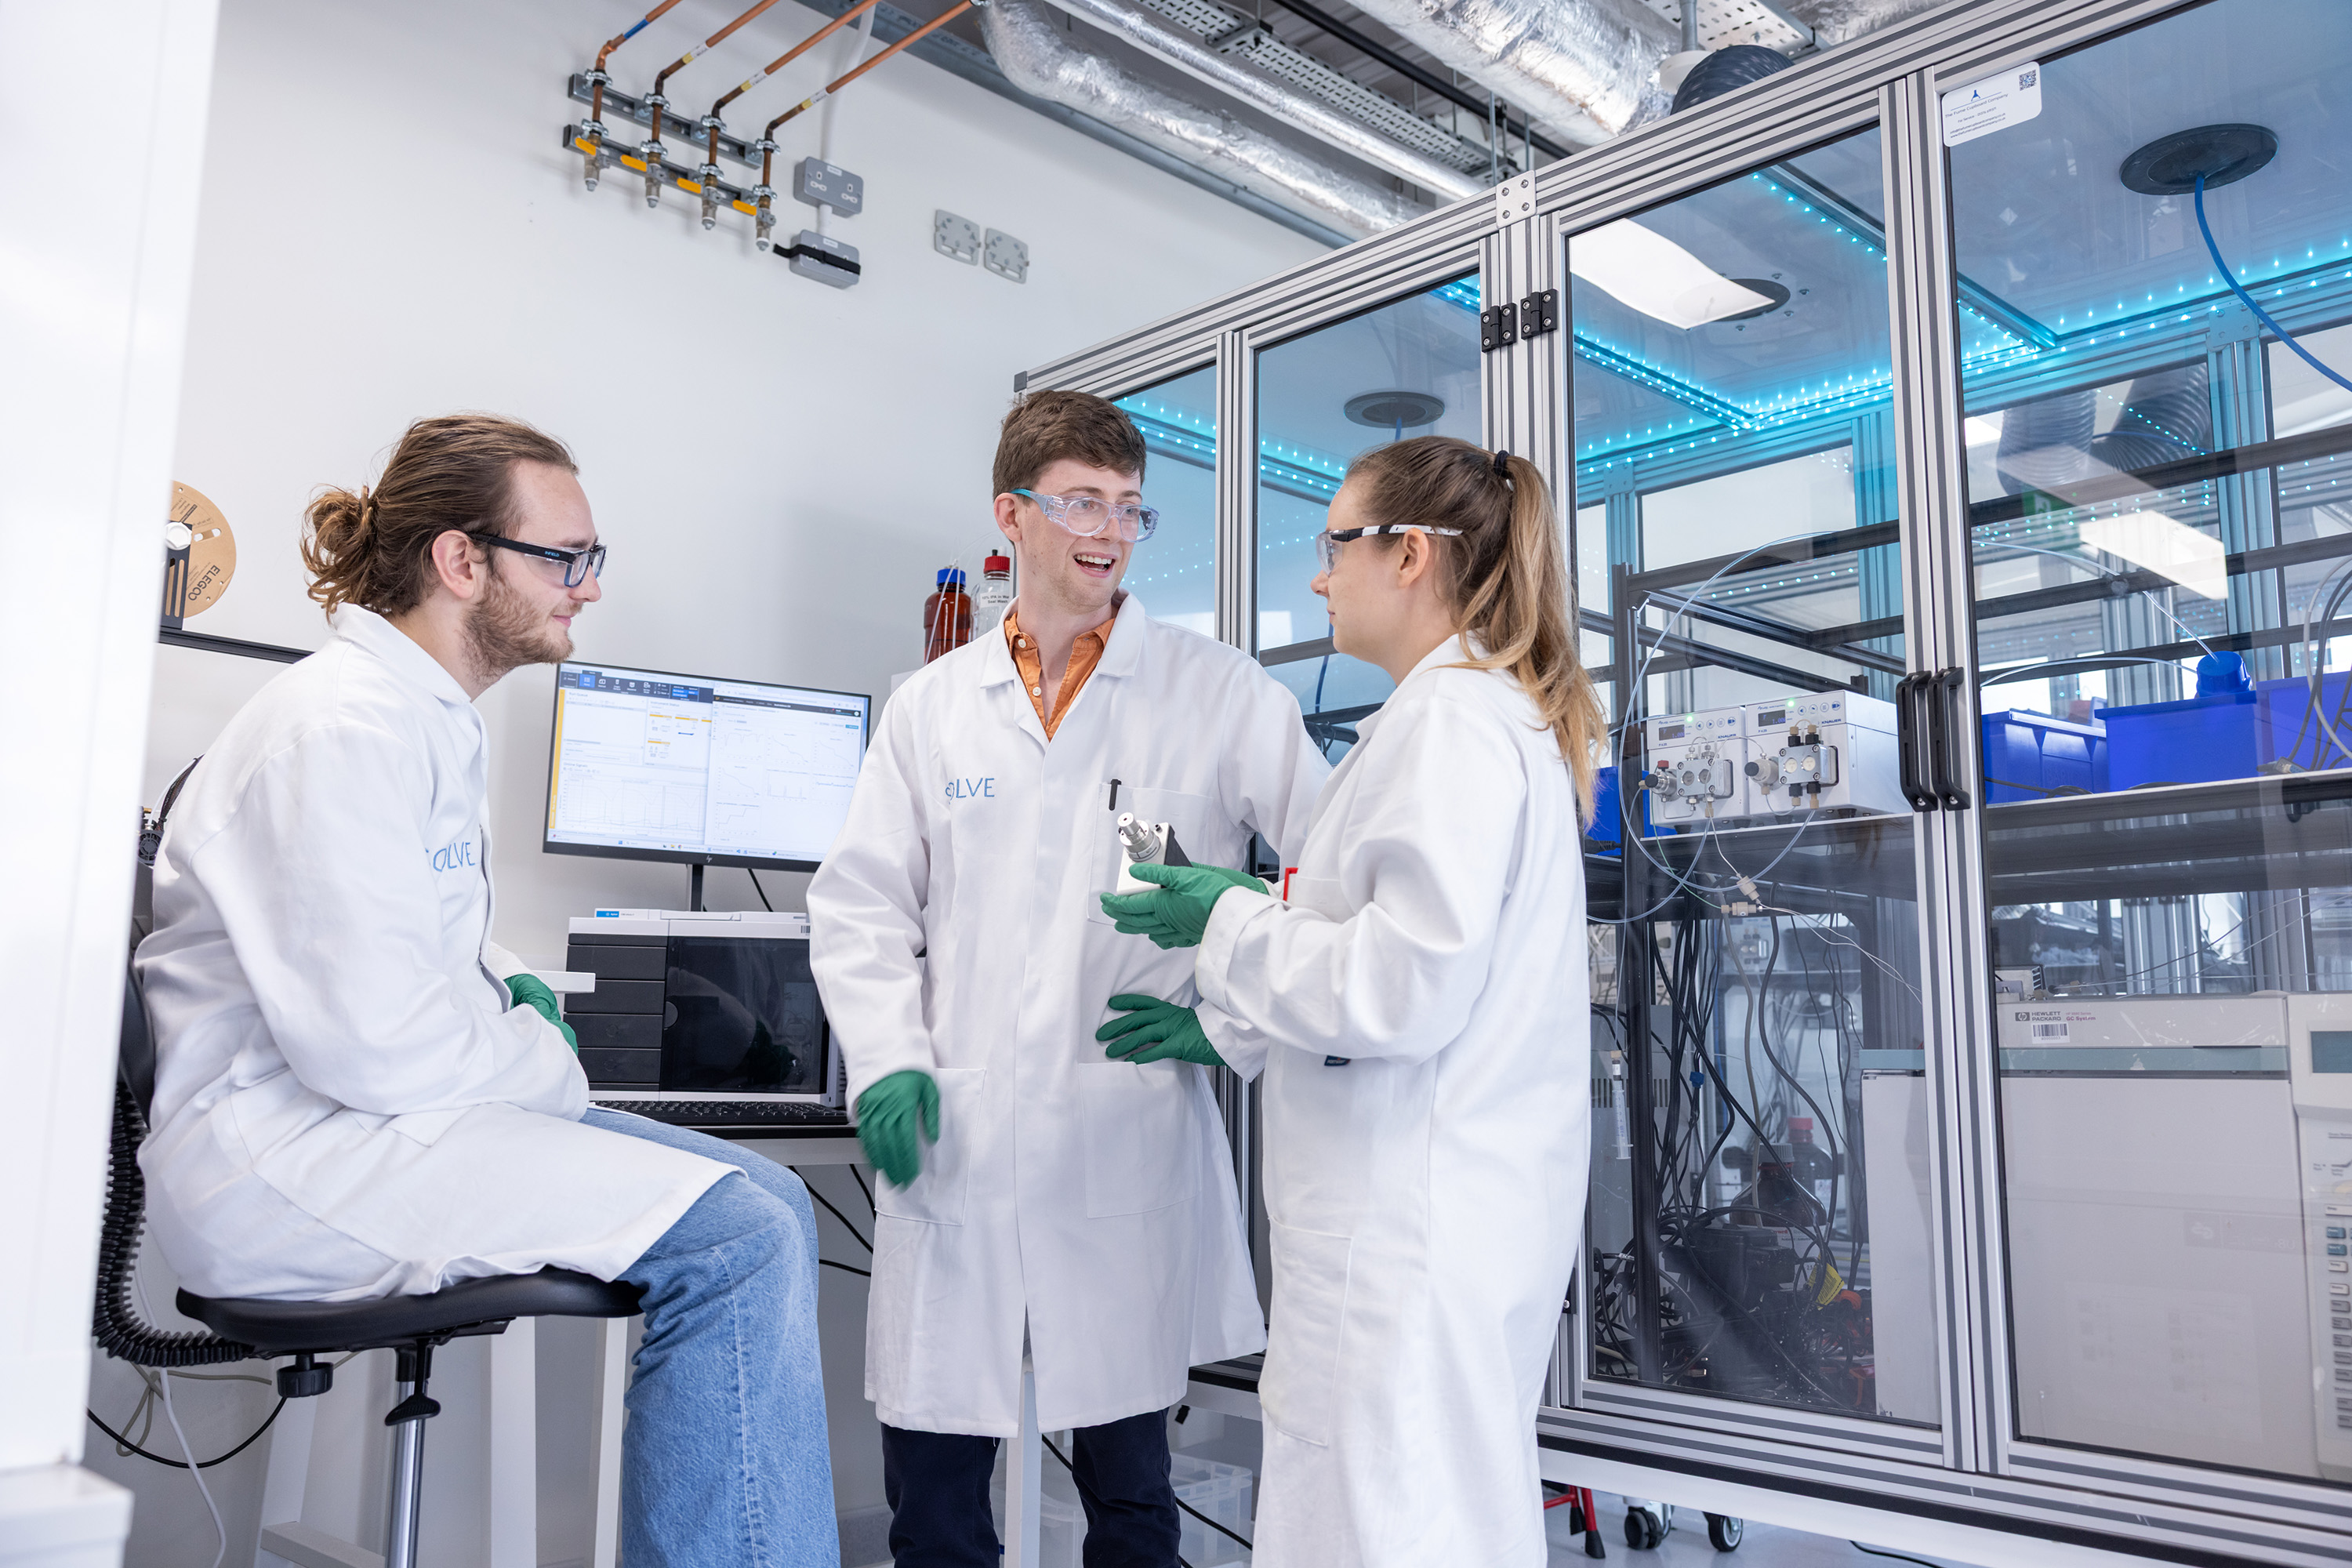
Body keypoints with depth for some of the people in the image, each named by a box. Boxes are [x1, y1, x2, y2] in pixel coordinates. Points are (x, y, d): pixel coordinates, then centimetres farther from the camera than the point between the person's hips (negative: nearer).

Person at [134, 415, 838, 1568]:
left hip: (377, 1114, 10)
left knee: (767, 1202, 3)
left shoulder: (435, 718, 15)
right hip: (283, 1154, -10)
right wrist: (546, 1064, -8)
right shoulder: (346, 727, -18)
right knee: (738, 1239, -24)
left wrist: (510, 995, 8)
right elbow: (373, 1046, -25)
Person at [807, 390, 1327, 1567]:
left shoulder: (1217, 693, 2)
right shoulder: (932, 706, 10)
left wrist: (1228, 1025, -6)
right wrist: (887, 1063, -2)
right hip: (951, 1143, 2)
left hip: (1131, 1148, -2)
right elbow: (860, 904, 11)